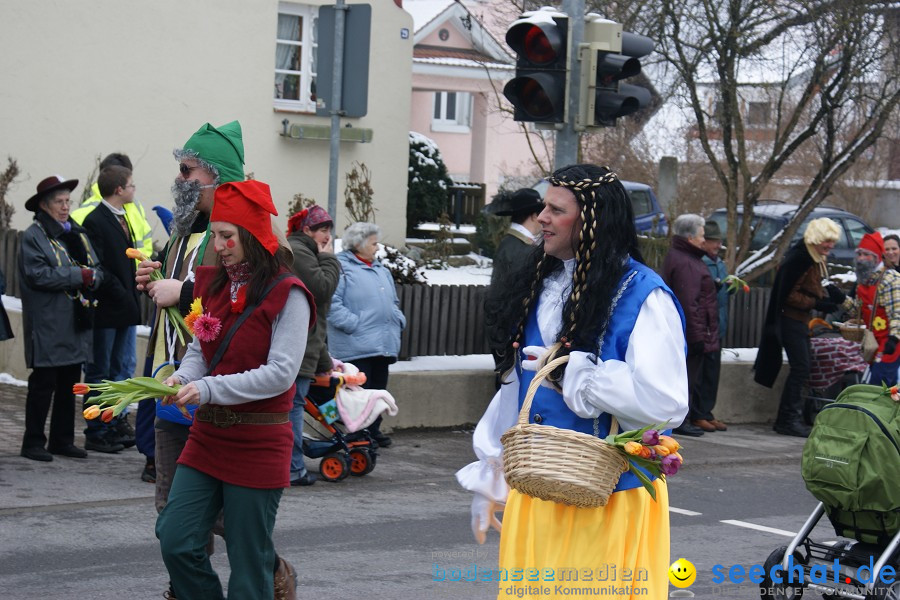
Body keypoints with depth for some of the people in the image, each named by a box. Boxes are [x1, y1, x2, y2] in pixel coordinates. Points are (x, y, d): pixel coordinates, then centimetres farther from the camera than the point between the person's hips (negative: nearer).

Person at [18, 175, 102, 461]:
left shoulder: (77, 233, 16)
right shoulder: (33, 236, -6)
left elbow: (97, 271, 13)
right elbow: (38, 274, -18)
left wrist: (91, 277, -11)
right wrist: (78, 275, -15)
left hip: (76, 324, 7)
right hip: (48, 327, -7)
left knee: (69, 384, 11)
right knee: (43, 384, -3)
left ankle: (62, 440, 20)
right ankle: (33, 443, 5)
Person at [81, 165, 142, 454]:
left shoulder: (121, 219, 14)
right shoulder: (95, 221, -13)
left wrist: (133, 296, 8)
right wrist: (122, 296, -18)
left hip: (126, 308, 9)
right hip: (106, 310, -8)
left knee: (124, 368, 11)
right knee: (99, 372, 0)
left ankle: (113, 426, 18)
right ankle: (96, 433, 7)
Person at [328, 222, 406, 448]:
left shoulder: (381, 270, 21)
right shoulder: (342, 268, -8)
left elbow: (393, 301, 31)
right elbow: (332, 303, -18)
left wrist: (398, 320, 14)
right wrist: (353, 324, -20)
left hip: (384, 344, 8)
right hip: (356, 344, -8)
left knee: (378, 389, 13)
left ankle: (373, 430, 22)